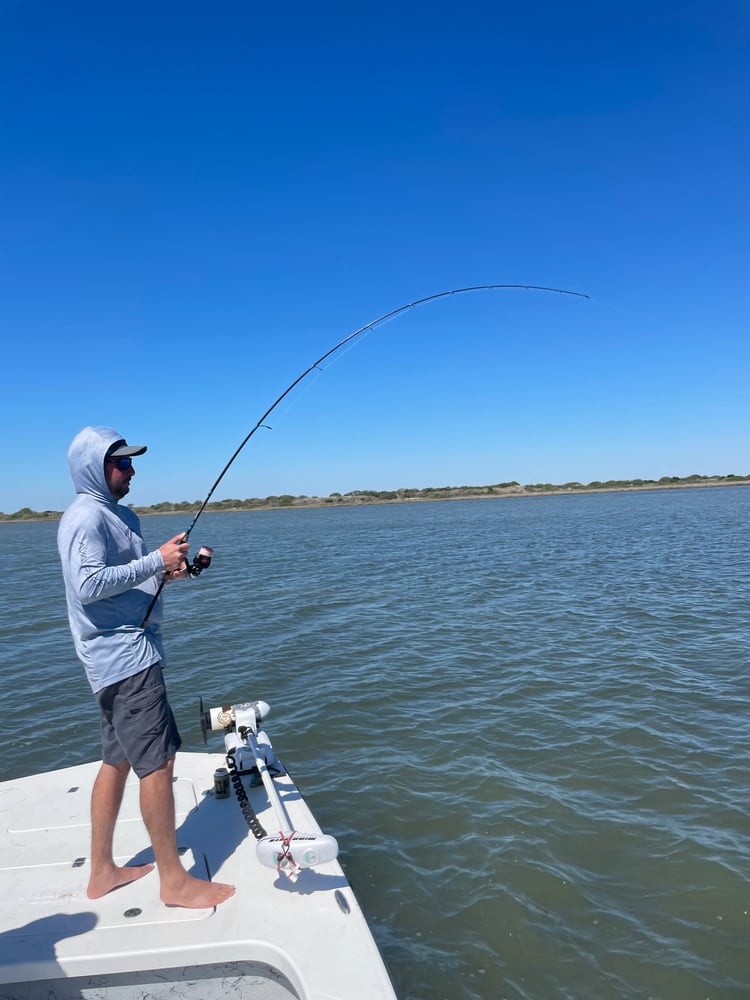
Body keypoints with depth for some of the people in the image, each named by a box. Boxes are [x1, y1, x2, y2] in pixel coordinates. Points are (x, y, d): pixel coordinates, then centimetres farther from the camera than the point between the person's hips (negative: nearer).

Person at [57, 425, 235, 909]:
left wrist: (168, 569, 5)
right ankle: (174, 879, 6)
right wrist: (156, 561, -21)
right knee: (157, 762, -6)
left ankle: (103, 871, 29)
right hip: (123, 656, -10)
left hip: (127, 654, 10)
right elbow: (88, 585, -24)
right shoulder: (85, 518, -14)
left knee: (118, 760, 16)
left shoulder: (121, 514, 17)